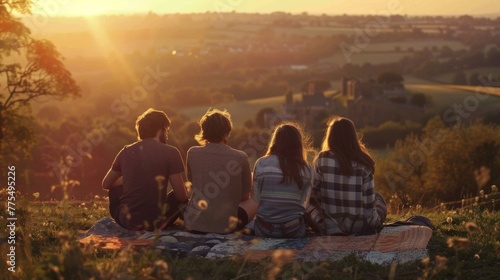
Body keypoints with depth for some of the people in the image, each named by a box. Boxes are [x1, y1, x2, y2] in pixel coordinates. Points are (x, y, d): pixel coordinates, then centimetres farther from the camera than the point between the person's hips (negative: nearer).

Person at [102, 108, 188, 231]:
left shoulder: (126, 151, 3)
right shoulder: (170, 152, -7)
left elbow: (106, 184, 17)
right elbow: (181, 196, -6)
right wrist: (184, 195, 18)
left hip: (126, 221, 3)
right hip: (156, 222, -2)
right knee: (185, 197, 23)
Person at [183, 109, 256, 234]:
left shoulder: (192, 153, -7)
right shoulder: (240, 158, -12)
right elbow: (245, 196, 1)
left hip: (195, 224, 2)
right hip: (226, 225, -2)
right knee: (253, 201, 26)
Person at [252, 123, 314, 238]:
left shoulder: (261, 164, -6)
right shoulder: (307, 169, -4)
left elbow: (256, 198, 0)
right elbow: (304, 203, 1)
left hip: (265, 228, 0)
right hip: (294, 229, 0)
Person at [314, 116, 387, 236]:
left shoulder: (322, 160, -8)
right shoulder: (362, 164, -10)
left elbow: (315, 191, -1)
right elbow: (369, 200, -7)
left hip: (330, 224, 0)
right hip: (360, 225, 1)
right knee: (378, 198, 30)